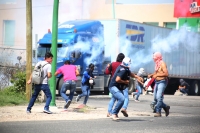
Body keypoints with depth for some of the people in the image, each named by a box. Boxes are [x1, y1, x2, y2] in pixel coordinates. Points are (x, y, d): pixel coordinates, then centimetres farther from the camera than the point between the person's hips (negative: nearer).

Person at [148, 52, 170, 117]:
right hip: (157, 82, 9)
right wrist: (151, 75, 6)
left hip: (162, 82, -9)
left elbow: (166, 74, -22)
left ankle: (158, 112, -16)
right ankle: (166, 107, 22)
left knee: (159, 97, -16)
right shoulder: (157, 64, 13)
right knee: (155, 98, 8)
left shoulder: (162, 64, -12)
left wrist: (157, 75, -23)